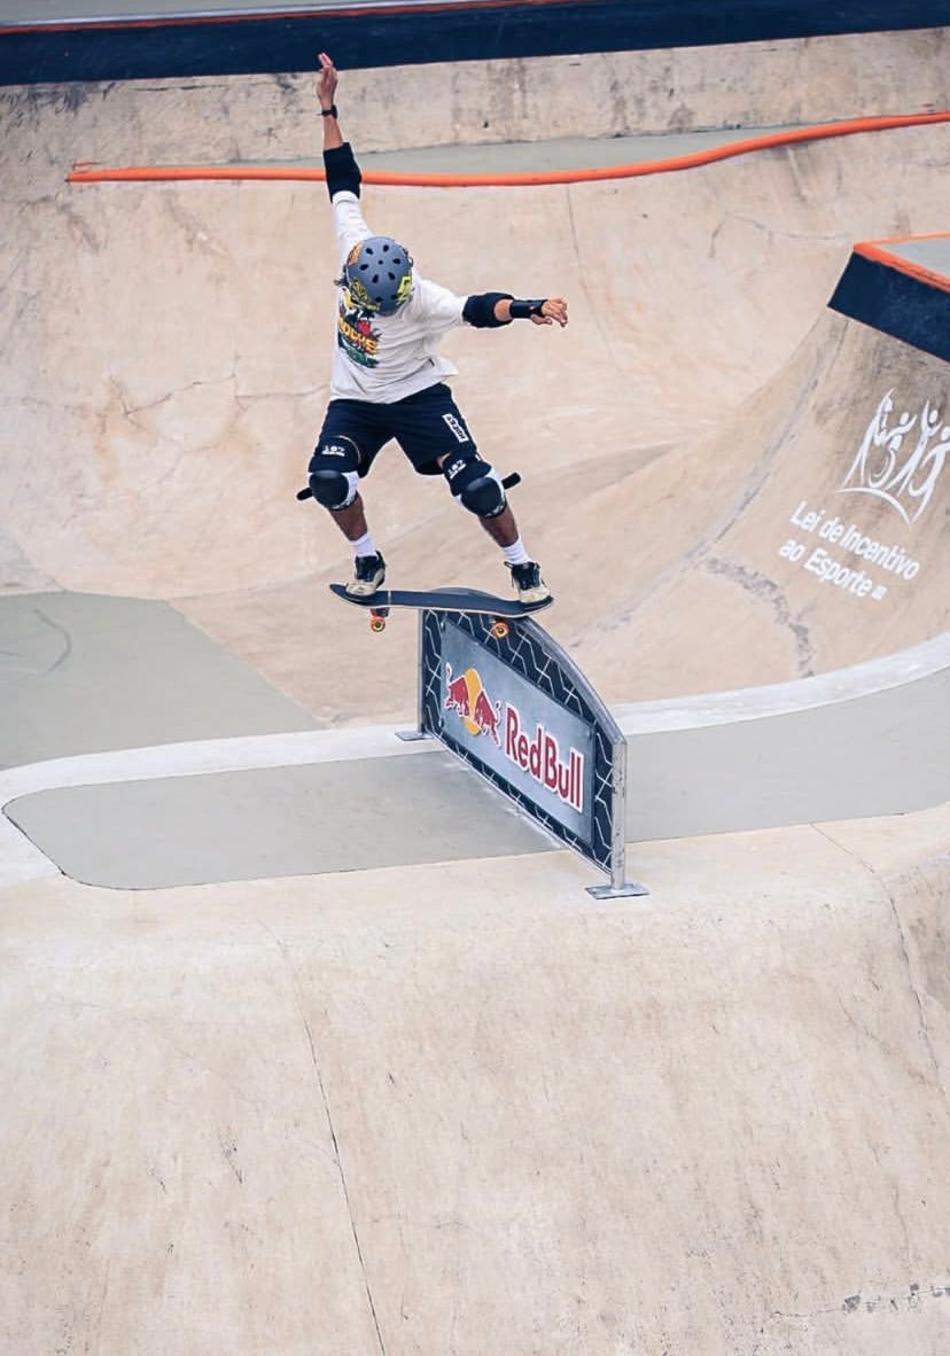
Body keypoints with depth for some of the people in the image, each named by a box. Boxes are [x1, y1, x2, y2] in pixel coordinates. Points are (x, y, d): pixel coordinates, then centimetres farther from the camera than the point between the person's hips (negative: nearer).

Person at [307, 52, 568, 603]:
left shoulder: (419, 299, -29)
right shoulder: (353, 244, -18)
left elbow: (477, 308, -42)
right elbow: (343, 180, -7)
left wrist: (529, 308, -61)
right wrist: (328, 109, -6)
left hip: (418, 397, -4)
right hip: (355, 401, 4)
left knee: (476, 485, -15)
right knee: (328, 479, -21)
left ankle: (523, 567, 6)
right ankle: (368, 562, 2)